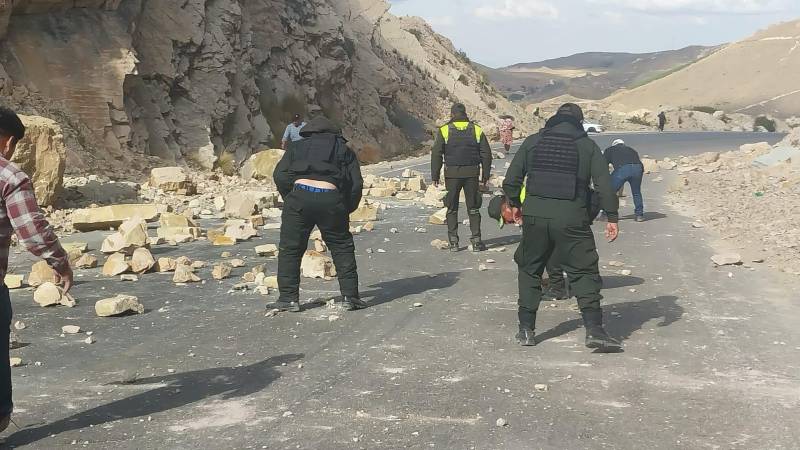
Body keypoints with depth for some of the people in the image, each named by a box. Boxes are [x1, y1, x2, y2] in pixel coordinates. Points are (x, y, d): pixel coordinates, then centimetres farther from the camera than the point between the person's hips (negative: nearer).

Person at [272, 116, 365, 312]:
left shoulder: (296, 147, 23)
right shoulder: (343, 149, 23)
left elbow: (280, 176, 10)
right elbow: (356, 183, 12)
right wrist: (347, 209, 22)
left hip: (299, 195, 0)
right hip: (331, 199, 0)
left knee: (290, 249, 10)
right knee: (342, 248, 14)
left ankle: (288, 298, 9)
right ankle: (349, 295, 11)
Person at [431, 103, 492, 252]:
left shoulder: (444, 130, 0)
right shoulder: (477, 130, 6)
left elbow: (436, 154, -3)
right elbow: (486, 154, 6)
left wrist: (435, 176, 3)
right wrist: (485, 176, 11)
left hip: (452, 173, -1)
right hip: (472, 173, 1)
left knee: (452, 209, 8)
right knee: (473, 208, 9)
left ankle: (453, 242, 6)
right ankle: (476, 241, 5)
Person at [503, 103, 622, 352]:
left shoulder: (532, 142, 9)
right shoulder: (588, 146, 5)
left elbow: (511, 181, 9)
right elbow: (604, 185, -2)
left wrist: (516, 204, 25)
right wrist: (612, 217, 3)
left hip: (535, 218, 2)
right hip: (572, 220, -2)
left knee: (529, 270, 18)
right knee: (584, 273, 6)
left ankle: (526, 329, 19)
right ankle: (594, 330, -3)